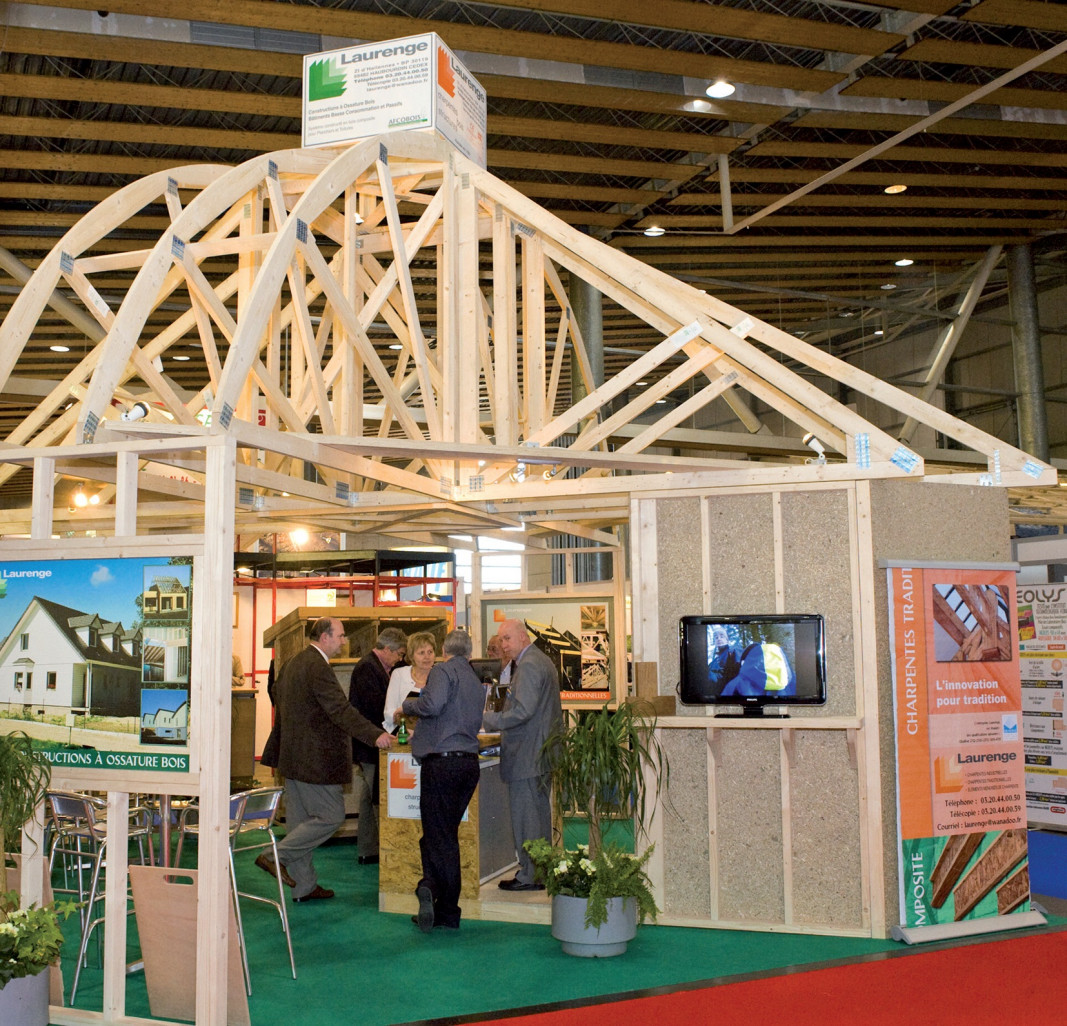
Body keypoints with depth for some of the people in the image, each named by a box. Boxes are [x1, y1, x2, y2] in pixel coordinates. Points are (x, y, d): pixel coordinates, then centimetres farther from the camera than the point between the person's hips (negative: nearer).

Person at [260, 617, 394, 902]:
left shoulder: (292, 664, 13)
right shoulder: (317, 667, -18)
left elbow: (280, 705, 21)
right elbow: (340, 709, -27)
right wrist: (375, 735, -32)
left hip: (292, 757, 11)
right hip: (315, 759, -11)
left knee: (300, 820, 13)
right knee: (331, 816, -2)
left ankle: (304, 886, 21)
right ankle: (278, 857, -1)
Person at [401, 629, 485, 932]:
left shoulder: (443, 671, -5)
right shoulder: (477, 682, 18)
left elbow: (433, 704, -23)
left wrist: (407, 707, -3)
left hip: (442, 761, -7)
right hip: (470, 761, 7)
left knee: (438, 836, -1)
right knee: (447, 834, 13)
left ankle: (447, 912, -11)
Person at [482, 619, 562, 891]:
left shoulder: (528, 665, -16)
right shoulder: (542, 661, 16)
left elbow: (523, 711, -23)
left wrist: (487, 720, -15)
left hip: (526, 755, -11)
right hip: (542, 751, 11)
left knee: (525, 815, -3)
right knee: (539, 813, 16)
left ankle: (528, 876, 3)